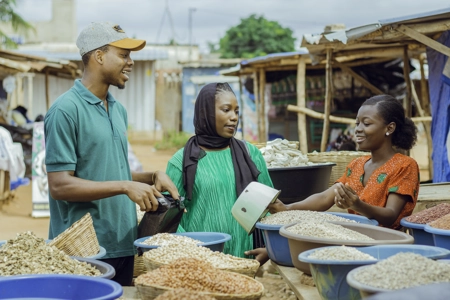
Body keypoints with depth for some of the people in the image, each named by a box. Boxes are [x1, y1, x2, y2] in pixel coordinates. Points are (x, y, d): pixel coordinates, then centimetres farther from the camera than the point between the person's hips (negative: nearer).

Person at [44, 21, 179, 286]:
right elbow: (60, 185, -17)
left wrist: (152, 177, 3)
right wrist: (125, 187, -21)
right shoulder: (66, 110, -13)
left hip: (123, 245, 8)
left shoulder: (119, 110, 11)